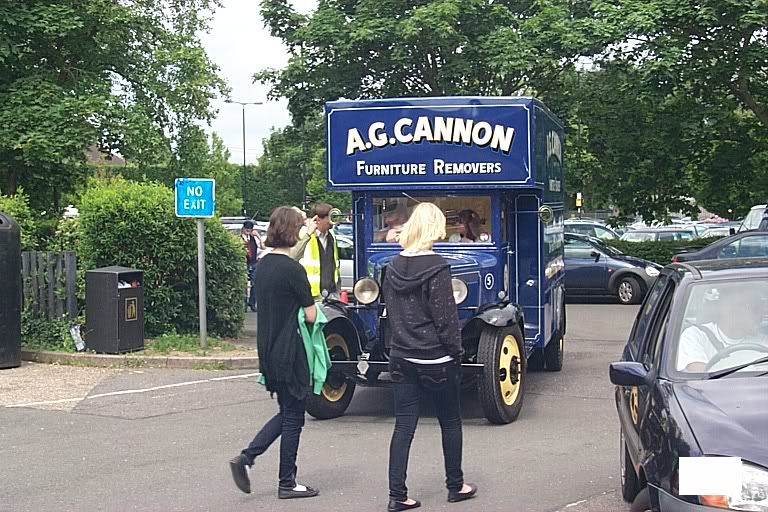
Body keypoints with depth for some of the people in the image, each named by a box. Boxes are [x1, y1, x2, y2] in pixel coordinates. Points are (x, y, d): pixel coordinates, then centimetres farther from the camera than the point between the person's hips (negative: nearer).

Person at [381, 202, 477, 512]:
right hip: (436, 359, -5)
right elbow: (446, 317, -14)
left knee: (404, 425, 6)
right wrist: (456, 351, -4)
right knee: (450, 422, 13)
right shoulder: (436, 268, -15)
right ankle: (455, 486, 24)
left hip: (401, 357, 5)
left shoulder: (393, 268, 2)